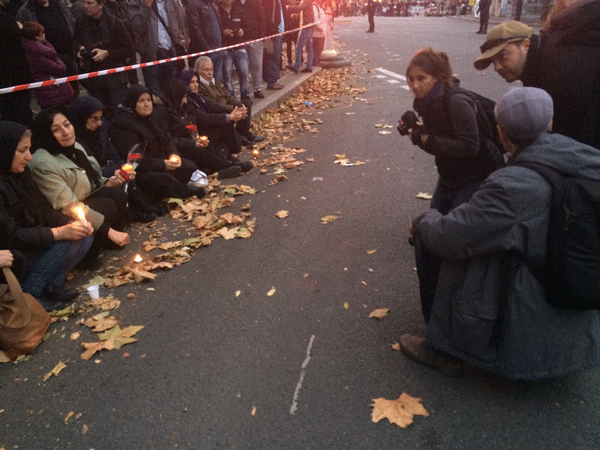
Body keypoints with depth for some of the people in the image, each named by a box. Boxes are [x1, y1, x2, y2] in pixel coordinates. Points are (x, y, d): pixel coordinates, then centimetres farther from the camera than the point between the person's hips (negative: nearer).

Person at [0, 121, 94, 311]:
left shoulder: (20, 173, 3)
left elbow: (43, 209, 7)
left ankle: (51, 287, -11)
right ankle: (29, 297, -14)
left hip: (32, 243, 9)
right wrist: (60, 232, -24)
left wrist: (72, 224, -11)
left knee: (84, 236, -4)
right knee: (65, 243, -24)